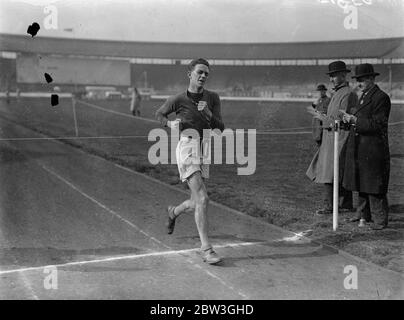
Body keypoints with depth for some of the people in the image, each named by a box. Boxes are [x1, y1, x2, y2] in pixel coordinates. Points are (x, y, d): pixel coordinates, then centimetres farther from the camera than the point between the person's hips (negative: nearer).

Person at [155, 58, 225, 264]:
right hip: (187, 147, -5)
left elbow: (220, 128, 2)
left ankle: (173, 212, 47)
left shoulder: (212, 98, 8)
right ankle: (206, 248, -14)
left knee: (196, 204, 13)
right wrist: (170, 124, -3)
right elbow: (159, 114, 16)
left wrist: (208, 114, -16)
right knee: (202, 199, -19)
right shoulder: (178, 100, 0)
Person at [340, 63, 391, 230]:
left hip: (373, 149, -9)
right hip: (359, 147, 9)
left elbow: (377, 125, -18)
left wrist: (355, 120, -20)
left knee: (374, 185, -4)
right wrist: (351, 119, 2)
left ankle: (381, 219, 5)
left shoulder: (381, 98, -13)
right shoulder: (364, 96, 16)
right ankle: (363, 214, 28)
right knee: (361, 183, 16)